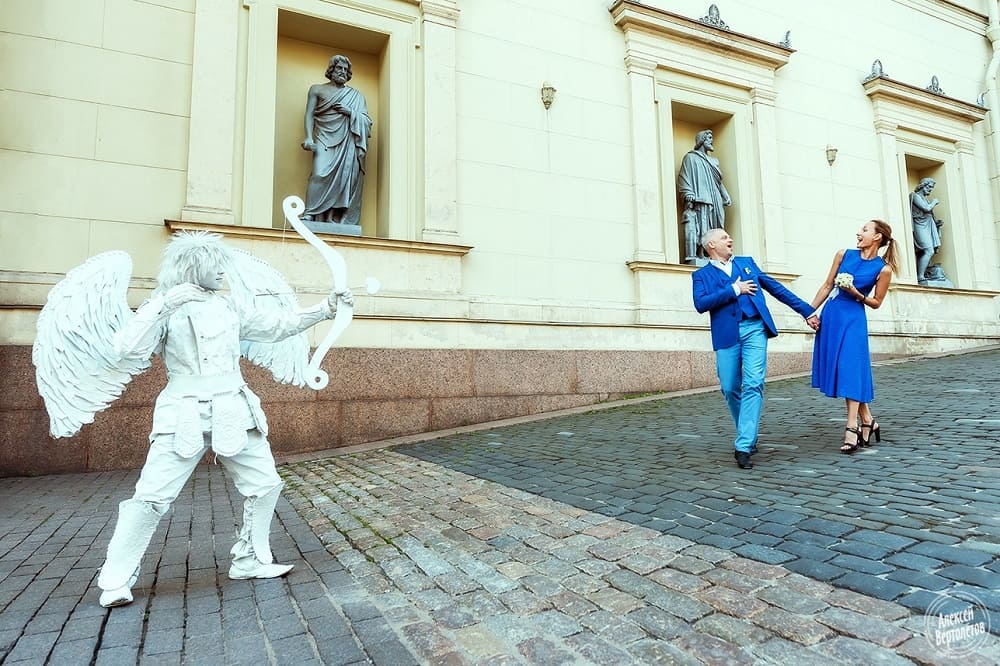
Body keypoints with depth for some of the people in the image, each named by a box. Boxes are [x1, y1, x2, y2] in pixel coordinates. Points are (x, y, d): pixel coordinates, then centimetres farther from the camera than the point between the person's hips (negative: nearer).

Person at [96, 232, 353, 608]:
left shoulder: (228, 308, 13)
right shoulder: (163, 308, -1)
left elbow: (278, 326, 15)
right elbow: (128, 348, -14)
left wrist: (326, 309, 10)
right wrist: (165, 304, -20)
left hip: (234, 412, 5)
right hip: (185, 416, -5)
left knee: (265, 485, 7)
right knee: (152, 497, -6)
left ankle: (250, 562, 24)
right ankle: (116, 581, 15)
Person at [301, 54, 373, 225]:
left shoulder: (356, 95, 21)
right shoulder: (317, 89, 16)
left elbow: (367, 121, 13)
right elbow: (309, 114, 6)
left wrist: (351, 112, -6)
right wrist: (309, 137, -10)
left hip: (347, 143, 2)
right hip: (325, 140, -2)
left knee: (343, 179, -9)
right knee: (320, 174, -22)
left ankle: (332, 218, -10)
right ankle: (309, 213, -21)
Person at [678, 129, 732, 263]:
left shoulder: (714, 161, 29)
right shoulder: (691, 157, 9)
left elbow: (719, 181, 30)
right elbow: (684, 177, -2)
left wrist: (726, 197, 19)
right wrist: (689, 196, -16)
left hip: (714, 201, 7)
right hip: (698, 201, -7)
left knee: (713, 230, -2)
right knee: (695, 227, -19)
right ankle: (692, 257, -26)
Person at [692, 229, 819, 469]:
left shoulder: (747, 262, 21)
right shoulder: (701, 275, 12)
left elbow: (775, 287, 21)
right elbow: (700, 304, -7)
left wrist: (806, 311, 19)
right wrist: (734, 290, -6)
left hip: (754, 329, 1)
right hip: (727, 334, -1)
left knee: (753, 385, -13)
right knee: (730, 389, 2)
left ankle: (744, 446, -13)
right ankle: (748, 436, 25)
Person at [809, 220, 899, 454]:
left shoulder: (883, 269, -5)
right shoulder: (844, 255, 4)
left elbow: (876, 302, 2)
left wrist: (856, 294, -15)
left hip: (853, 319, -4)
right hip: (831, 315, 4)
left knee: (850, 369, -11)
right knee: (838, 368, 6)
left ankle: (852, 428, -6)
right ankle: (868, 421, 19)